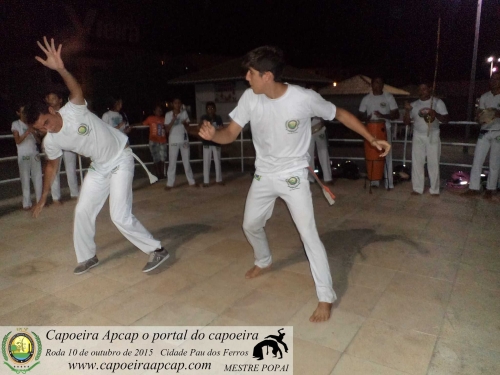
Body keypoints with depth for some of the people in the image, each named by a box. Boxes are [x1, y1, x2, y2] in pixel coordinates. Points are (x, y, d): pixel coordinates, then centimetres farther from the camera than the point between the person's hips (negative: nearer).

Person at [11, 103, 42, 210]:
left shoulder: (31, 124, 13)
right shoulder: (16, 124, 3)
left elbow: (38, 140, 9)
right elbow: (17, 140, -6)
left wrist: (33, 132, -9)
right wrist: (27, 132, -18)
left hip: (34, 154, 4)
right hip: (23, 155, -3)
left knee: (38, 177, 2)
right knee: (25, 179, -4)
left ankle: (40, 200, 10)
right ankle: (26, 203, -1)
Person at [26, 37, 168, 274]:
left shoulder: (73, 110, -24)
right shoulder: (50, 142, -7)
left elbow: (77, 90, -45)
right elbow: (52, 167, 9)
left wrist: (61, 69, -64)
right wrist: (43, 197, 14)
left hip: (121, 159, -7)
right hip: (99, 167, 7)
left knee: (120, 216, -13)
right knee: (82, 211, 9)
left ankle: (156, 250, 1)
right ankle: (87, 257, 30)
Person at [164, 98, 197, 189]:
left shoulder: (184, 113, 3)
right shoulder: (168, 114, -4)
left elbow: (188, 126, 5)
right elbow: (167, 129, -8)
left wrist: (184, 123, -17)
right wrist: (173, 119, -20)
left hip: (184, 140, 2)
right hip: (173, 141, -2)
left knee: (186, 161, 9)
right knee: (172, 162, -1)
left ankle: (191, 181, 15)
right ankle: (170, 183, 4)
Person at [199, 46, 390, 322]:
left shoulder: (304, 98, -22)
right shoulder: (250, 98, -12)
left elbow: (340, 114, -7)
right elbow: (230, 134, -9)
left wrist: (372, 139, -12)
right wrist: (212, 135, -32)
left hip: (293, 176, -4)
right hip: (263, 175, 5)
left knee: (309, 235, -8)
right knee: (250, 225, 17)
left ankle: (326, 297, 7)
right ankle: (263, 262, 49)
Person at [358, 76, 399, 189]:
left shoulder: (389, 97, 0)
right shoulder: (366, 99, 4)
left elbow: (396, 115, -2)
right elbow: (360, 116, 9)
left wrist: (383, 115, -20)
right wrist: (366, 118, -16)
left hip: (385, 130, -1)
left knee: (387, 156, 0)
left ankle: (388, 182, 6)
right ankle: (374, 181, 14)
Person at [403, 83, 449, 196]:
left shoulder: (437, 102, -2)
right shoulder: (414, 104, 6)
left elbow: (446, 119, -6)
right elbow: (406, 122, 5)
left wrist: (435, 114, -25)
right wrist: (407, 111, -13)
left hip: (433, 136, -3)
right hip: (418, 136, 3)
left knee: (433, 163, 0)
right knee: (417, 162, 2)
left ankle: (434, 189, 8)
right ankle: (418, 188, 8)